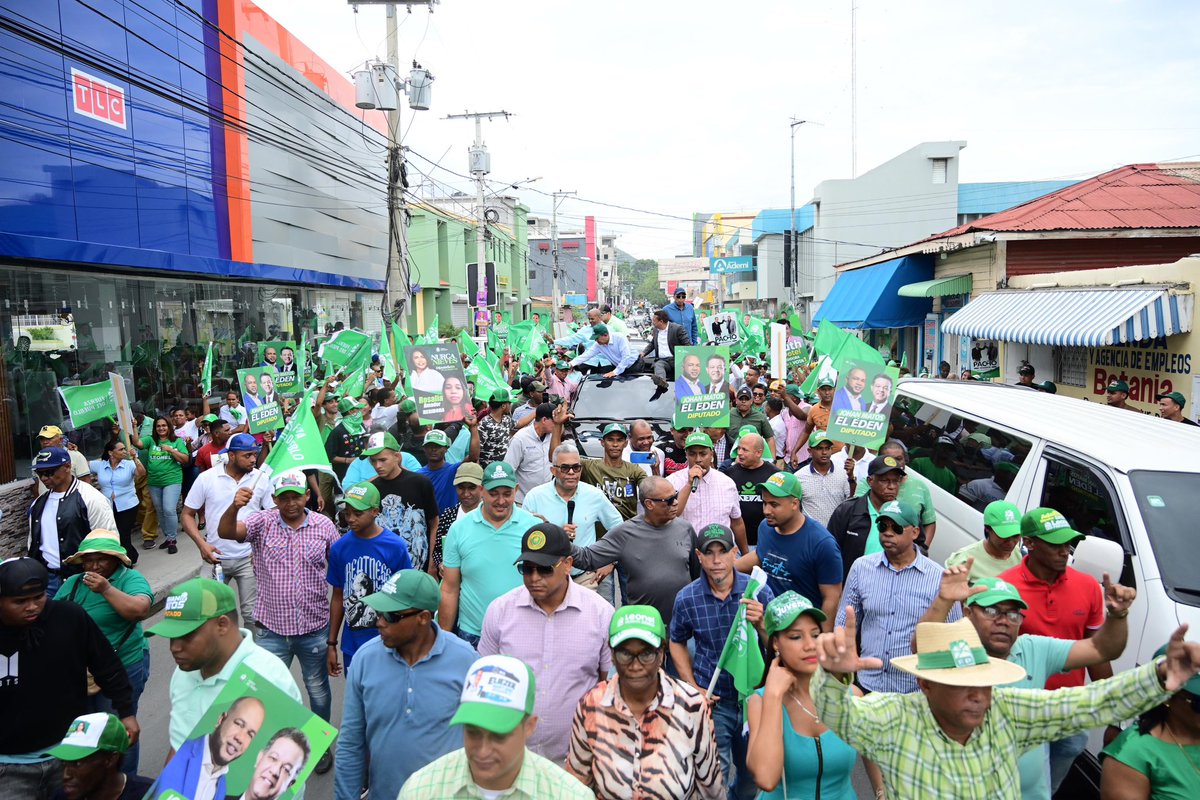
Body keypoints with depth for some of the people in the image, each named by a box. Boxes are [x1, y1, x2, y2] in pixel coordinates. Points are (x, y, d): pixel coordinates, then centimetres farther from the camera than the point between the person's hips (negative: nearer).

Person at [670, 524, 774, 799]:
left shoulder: (758, 591, -13)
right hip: (713, 700, -1)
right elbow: (677, 644, 5)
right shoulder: (686, 598, -11)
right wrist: (693, 688, -4)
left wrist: (761, 623, -28)